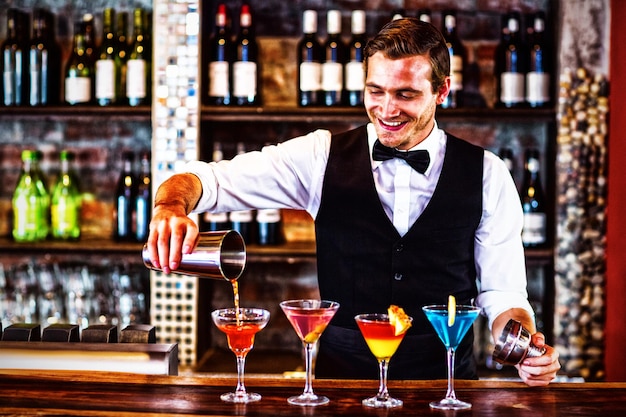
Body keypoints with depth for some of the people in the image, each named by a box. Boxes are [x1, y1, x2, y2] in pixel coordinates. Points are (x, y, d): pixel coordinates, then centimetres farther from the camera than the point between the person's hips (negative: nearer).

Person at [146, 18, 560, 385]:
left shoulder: (487, 175, 3)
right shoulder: (324, 155, 1)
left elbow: (501, 289, 7)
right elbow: (211, 179, -4)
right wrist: (172, 206, -26)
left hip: (445, 386, 2)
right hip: (341, 375, -1)